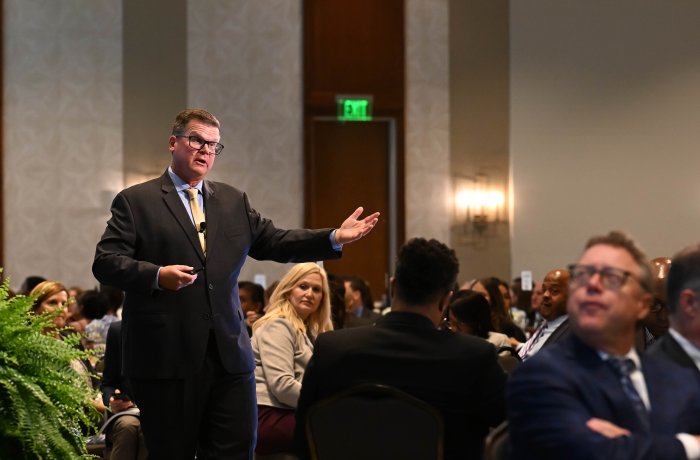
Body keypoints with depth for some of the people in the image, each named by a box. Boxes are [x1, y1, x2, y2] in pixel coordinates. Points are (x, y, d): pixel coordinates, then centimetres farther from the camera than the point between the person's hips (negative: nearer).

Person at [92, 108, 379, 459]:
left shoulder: (234, 201, 19)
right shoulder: (135, 201, 2)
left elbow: (274, 242, 18)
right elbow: (105, 262, -6)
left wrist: (334, 238, 5)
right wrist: (156, 275, -23)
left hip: (230, 355, 5)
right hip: (166, 356, -4)